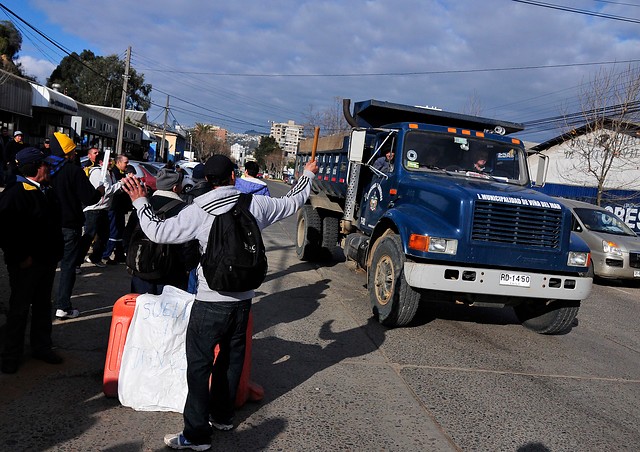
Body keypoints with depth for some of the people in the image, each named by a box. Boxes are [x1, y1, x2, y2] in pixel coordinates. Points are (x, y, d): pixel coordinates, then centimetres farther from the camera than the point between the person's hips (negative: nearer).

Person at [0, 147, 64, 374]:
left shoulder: (45, 192, 10)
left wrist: (55, 252, 14)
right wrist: (20, 257, -20)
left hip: (47, 260, 8)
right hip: (26, 263, -8)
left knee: (43, 306, 18)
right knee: (19, 309, 4)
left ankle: (42, 347, 31)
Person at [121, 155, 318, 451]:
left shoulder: (199, 212, -13)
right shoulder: (255, 204, -3)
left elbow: (158, 232, -9)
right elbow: (292, 202, 12)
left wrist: (140, 202, 5)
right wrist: (308, 175, 29)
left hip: (211, 302, -5)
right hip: (243, 298, 5)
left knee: (199, 365, 3)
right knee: (231, 358, 20)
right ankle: (223, 416, 35)